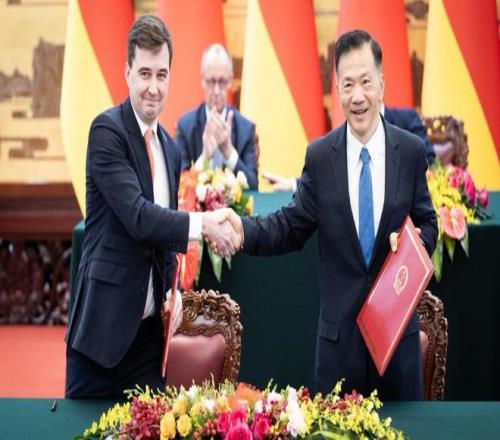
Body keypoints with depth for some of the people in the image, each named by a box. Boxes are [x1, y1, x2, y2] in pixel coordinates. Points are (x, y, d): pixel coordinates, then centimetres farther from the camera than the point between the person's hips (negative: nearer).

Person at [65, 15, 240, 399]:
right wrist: (202, 224, -26)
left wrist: (172, 294, 7)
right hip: (103, 325, -6)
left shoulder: (171, 149, 12)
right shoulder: (107, 130, -11)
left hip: (149, 328, 6)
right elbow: (137, 217, -21)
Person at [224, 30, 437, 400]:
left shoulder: (412, 151, 0)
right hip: (340, 326, 0)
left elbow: (428, 224, 7)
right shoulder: (320, 155, 1)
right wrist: (244, 229, -15)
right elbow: (292, 226, 2)